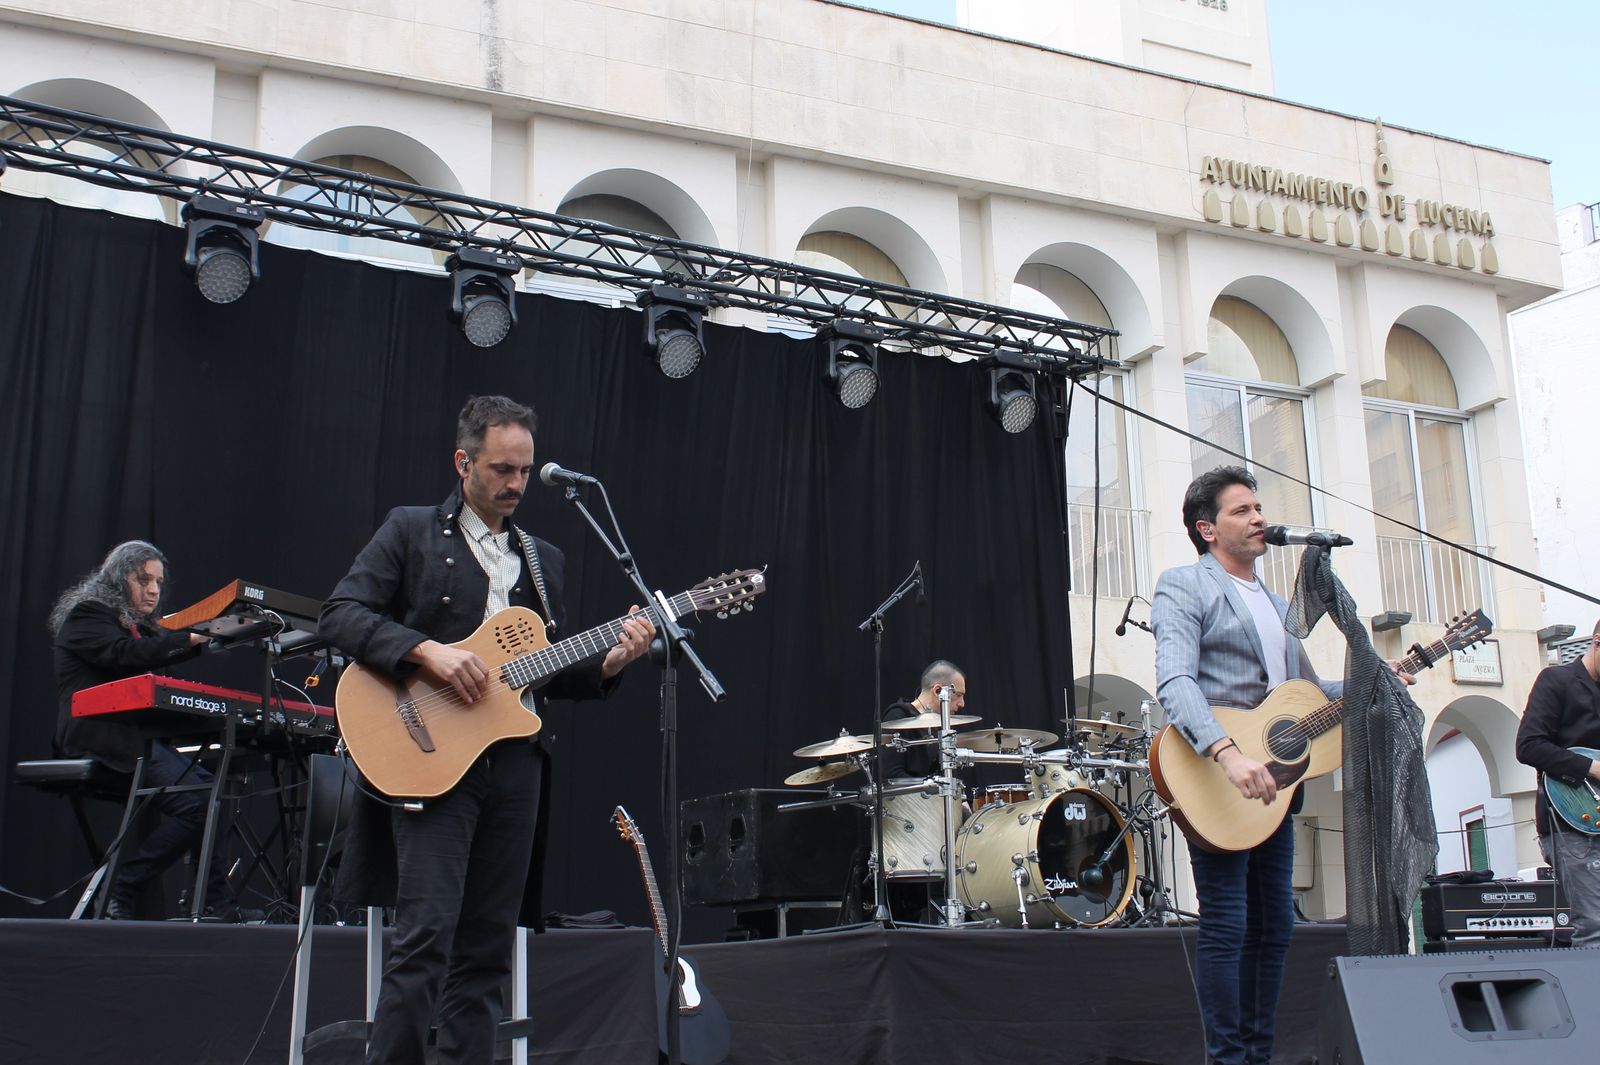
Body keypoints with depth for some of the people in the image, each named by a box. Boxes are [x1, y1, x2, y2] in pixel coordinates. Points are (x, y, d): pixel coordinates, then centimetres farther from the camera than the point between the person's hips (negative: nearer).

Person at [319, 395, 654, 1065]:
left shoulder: (543, 561, 20)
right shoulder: (411, 531, 6)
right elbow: (340, 614, -6)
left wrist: (608, 664, 0)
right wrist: (427, 651, -18)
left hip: (514, 765, 5)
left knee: (486, 952, 5)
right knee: (426, 938, -14)